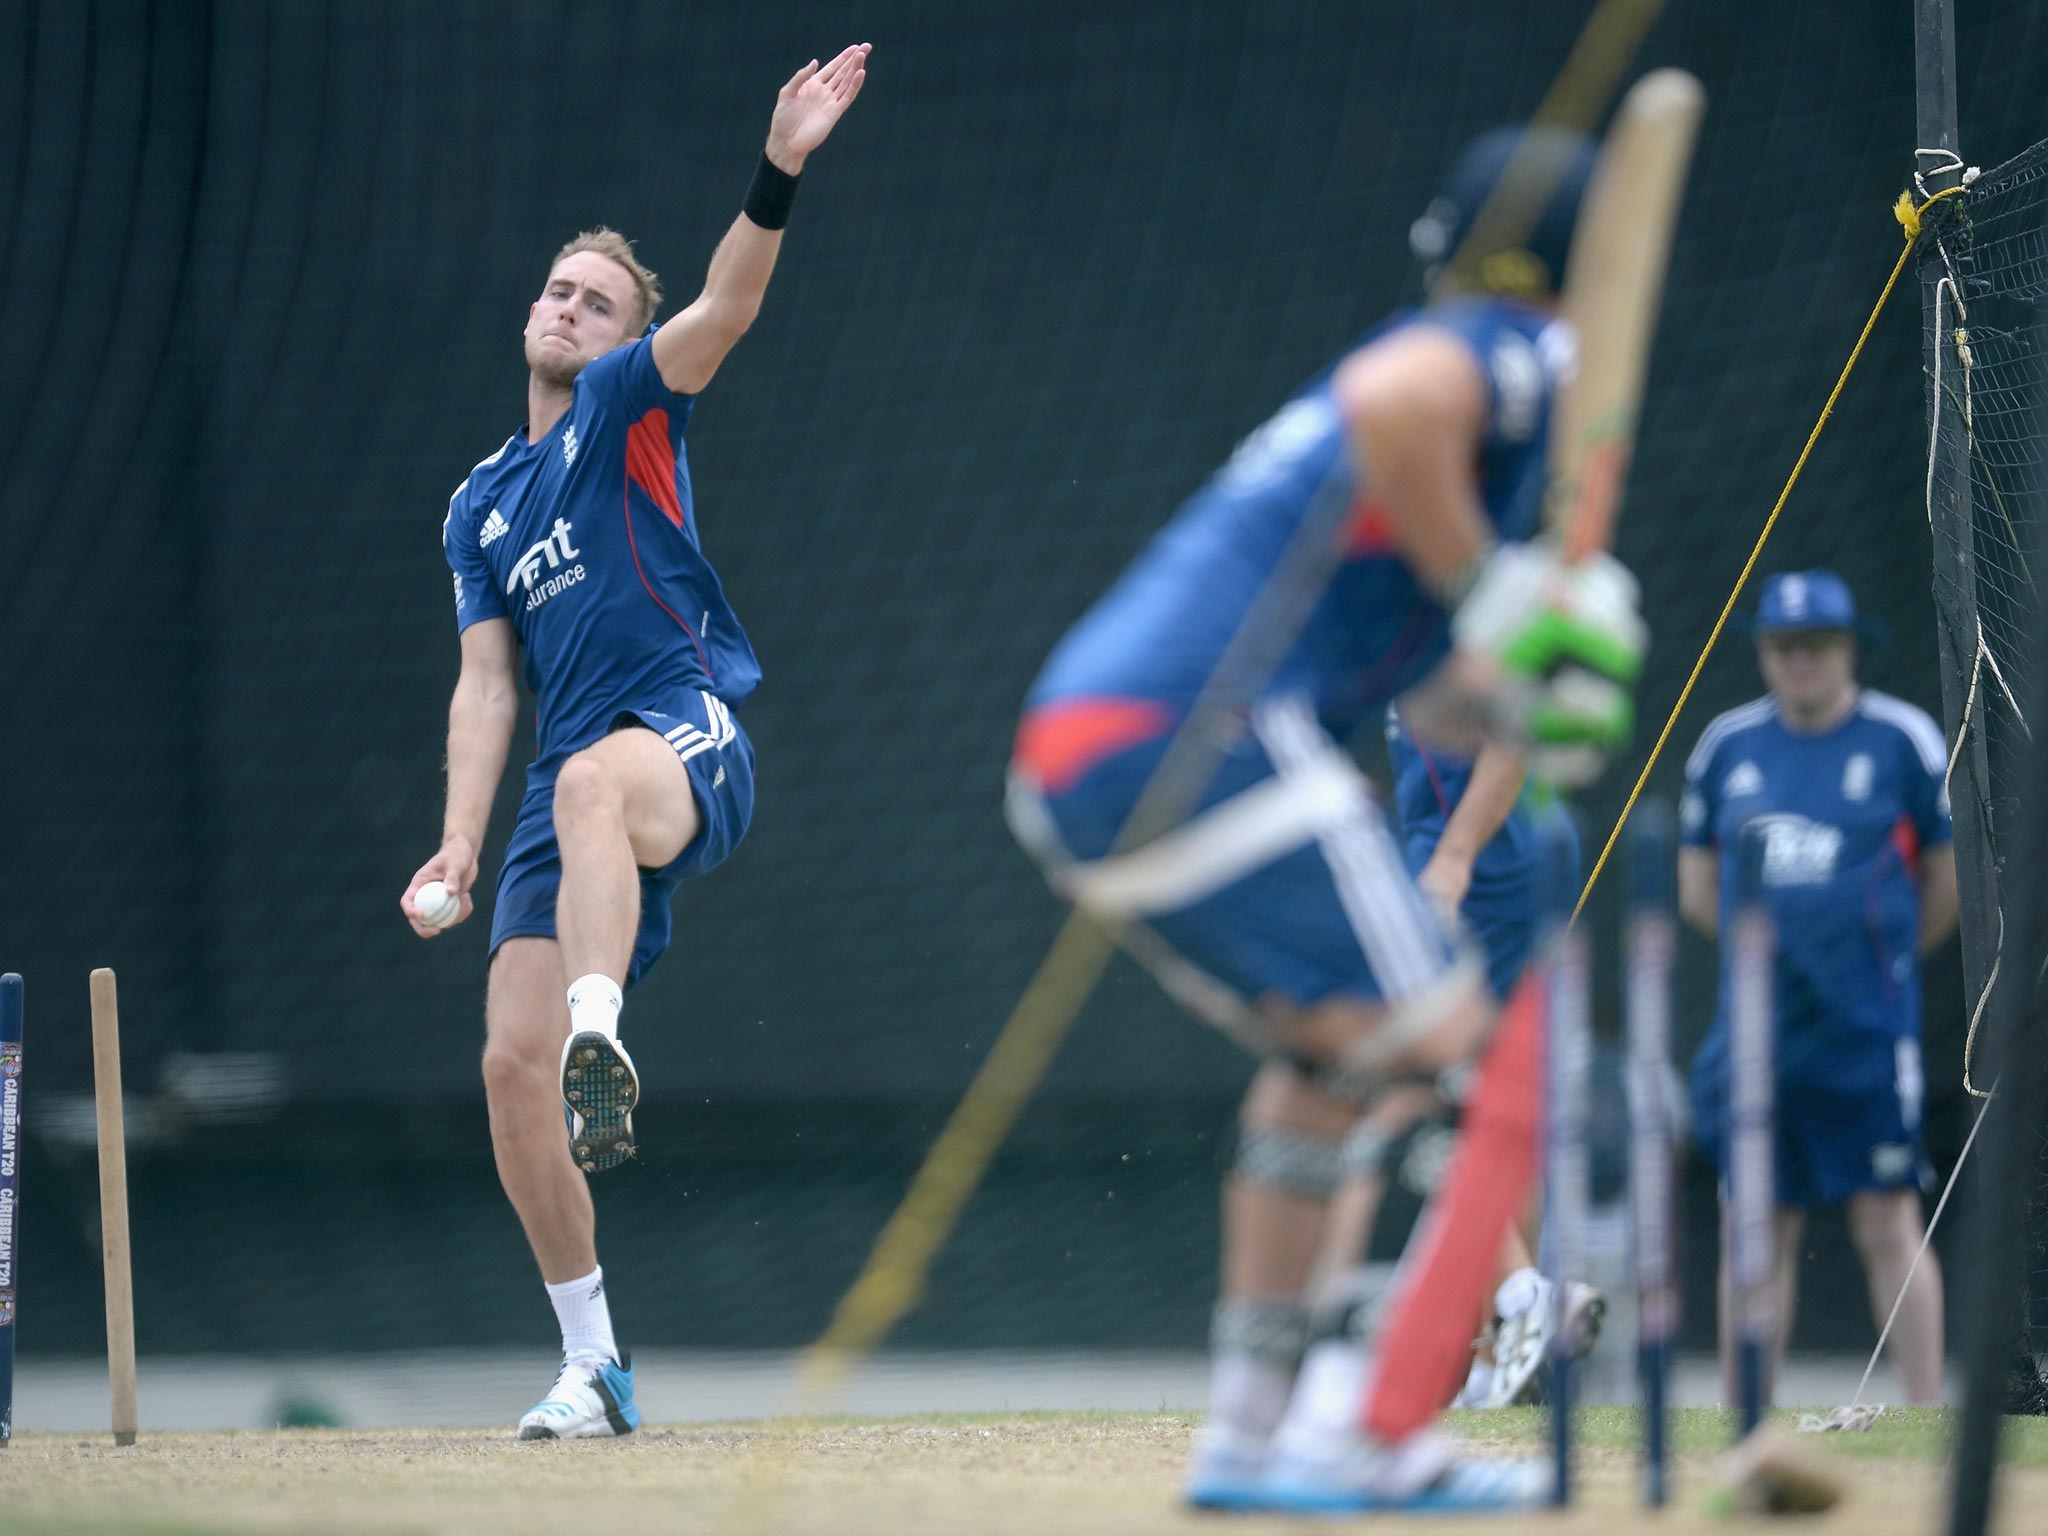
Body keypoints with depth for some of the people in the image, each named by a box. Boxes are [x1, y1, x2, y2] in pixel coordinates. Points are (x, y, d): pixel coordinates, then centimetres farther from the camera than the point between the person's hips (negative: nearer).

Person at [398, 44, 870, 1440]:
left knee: (593, 781, -42)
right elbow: (487, 686, 17)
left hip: (687, 735, -6)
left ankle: (601, 1049, -62)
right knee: (511, 1064, -6)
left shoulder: (629, 405, 8)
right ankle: (593, 1366, 4)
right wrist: (460, 846, 3)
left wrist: (779, 174, -29)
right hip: (570, 790, 6)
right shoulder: (481, 504, 23)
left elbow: (728, 304, -11)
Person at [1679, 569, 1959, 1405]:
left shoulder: (1903, 739, 0)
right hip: (1756, 1022, 3)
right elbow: (1697, 889, 17)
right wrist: (1776, 948, 11)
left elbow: (1948, 876, 7)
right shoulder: (1725, 746, 9)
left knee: (1887, 1225, -4)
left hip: (1866, 1031, -3)